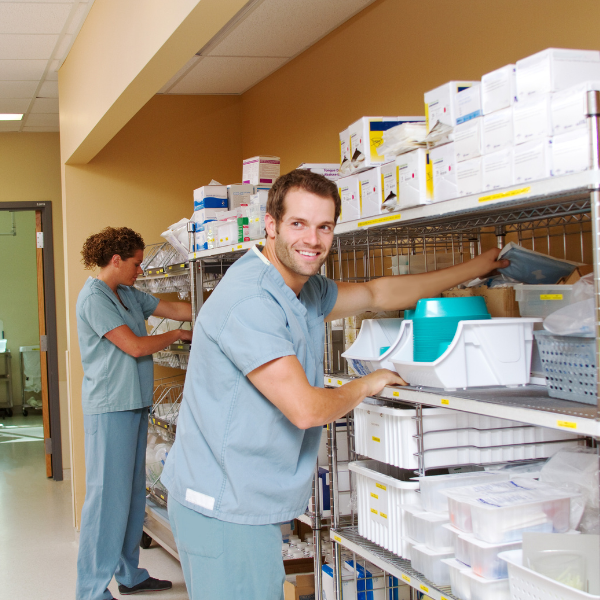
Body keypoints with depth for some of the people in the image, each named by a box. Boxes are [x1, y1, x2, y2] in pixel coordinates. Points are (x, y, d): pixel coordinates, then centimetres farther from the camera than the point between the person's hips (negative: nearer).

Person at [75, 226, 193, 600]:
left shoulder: (129, 295, 14)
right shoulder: (94, 298, -12)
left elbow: (177, 310, 16)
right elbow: (135, 346, -16)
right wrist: (177, 336, -2)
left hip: (135, 404, 9)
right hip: (110, 408, -9)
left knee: (133, 493, 14)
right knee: (108, 496, -7)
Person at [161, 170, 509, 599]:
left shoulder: (305, 291, 10)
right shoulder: (250, 302, -22)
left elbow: (377, 294, 23)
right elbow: (306, 408, -24)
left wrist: (474, 269, 24)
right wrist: (367, 386, -3)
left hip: (254, 505, 9)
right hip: (224, 510, -9)